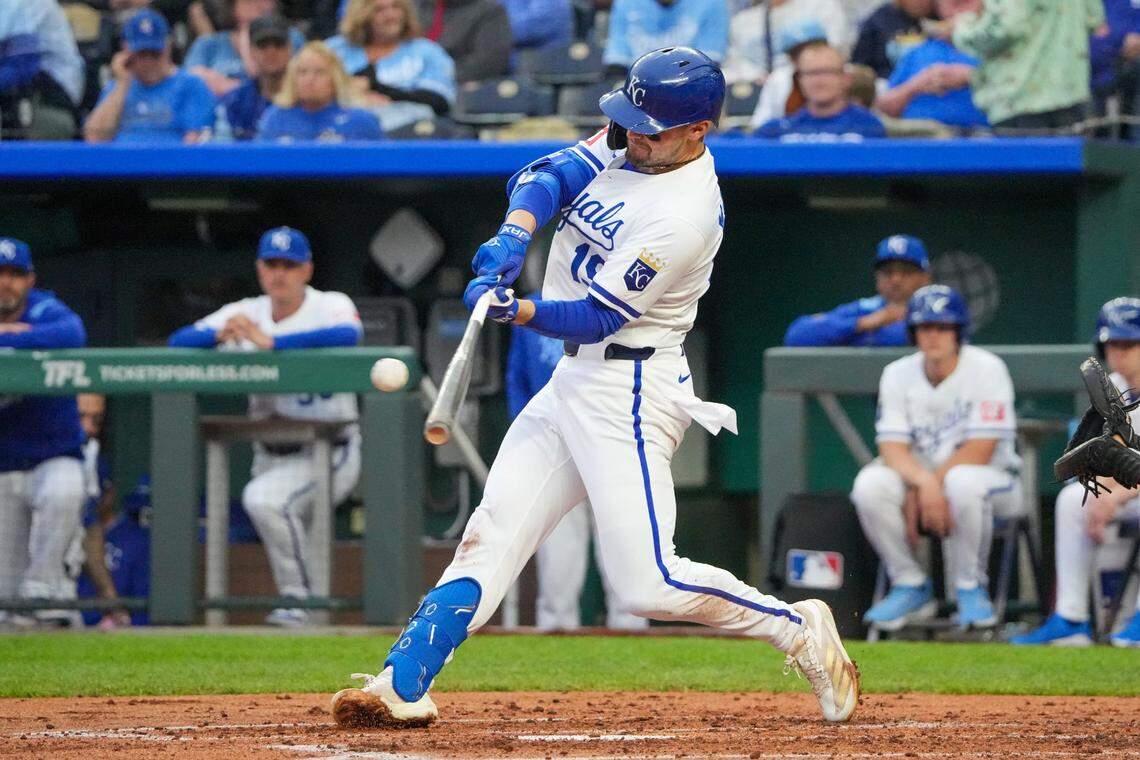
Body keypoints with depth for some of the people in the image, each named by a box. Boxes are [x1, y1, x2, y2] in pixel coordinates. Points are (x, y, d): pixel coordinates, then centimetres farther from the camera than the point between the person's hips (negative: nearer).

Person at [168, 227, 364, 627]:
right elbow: (178, 341, -3)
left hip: (328, 454, -7)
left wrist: (270, 342, -37)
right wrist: (219, 335, -26)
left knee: (264, 499, -30)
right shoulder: (246, 314, 6)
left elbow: (348, 334, -33)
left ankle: (302, 600, -19)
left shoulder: (329, 306, -8)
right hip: (271, 456, 7)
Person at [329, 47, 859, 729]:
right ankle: (402, 688, 1)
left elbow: (598, 317, -21)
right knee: (492, 534, 3)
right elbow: (546, 178, -1)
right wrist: (515, 236, -20)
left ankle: (800, 630, 5)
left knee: (648, 584, -13)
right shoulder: (626, 145, 4)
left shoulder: (686, 214, -22)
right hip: (575, 380, 9)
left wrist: (518, 311, -34)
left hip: (629, 390, -9)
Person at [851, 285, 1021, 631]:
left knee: (963, 482, -40)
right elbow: (892, 448, -9)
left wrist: (921, 492, -21)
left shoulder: (987, 369, -12)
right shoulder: (898, 375, 0)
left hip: (991, 477, -4)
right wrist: (924, 483, -31)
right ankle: (911, 587, -9)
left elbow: (979, 451, -18)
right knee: (870, 484, -27)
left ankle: (971, 587, -16)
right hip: (916, 474, 4)